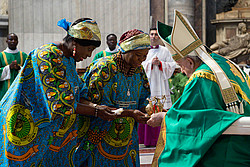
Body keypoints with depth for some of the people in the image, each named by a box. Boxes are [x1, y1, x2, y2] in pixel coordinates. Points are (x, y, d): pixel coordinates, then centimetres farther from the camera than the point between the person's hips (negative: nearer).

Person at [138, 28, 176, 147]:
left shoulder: (164, 51, 11)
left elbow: (172, 65, 7)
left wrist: (160, 63, -7)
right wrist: (151, 62, -11)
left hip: (160, 84, 0)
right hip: (147, 83, 0)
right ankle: (148, 139, -2)